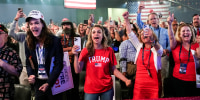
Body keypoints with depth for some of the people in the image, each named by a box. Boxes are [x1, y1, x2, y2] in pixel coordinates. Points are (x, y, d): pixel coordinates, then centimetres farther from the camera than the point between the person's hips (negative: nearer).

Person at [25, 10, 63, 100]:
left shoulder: (55, 41, -12)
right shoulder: (28, 43, 2)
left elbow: (59, 64, -12)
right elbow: (28, 63, 10)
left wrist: (48, 83, -18)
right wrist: (30, 75, -11)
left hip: (53, 82, -4)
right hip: (38, 83, 4)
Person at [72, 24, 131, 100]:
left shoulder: (109, 50, -1)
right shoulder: (86, 51, -3)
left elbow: (114, 70, 2)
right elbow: (77, 70, -7)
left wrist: (126, 80, -11)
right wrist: (76, 55, -18)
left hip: (107, 88, 1)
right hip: (90, 89, -1)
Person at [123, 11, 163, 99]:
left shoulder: (157, 49, -1)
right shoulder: (139, 47, 9)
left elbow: (159, 50, -25)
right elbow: (130, 33, 6)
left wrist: (152, 39, -44)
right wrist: (126, 19, -3)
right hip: (139, 84, 3)